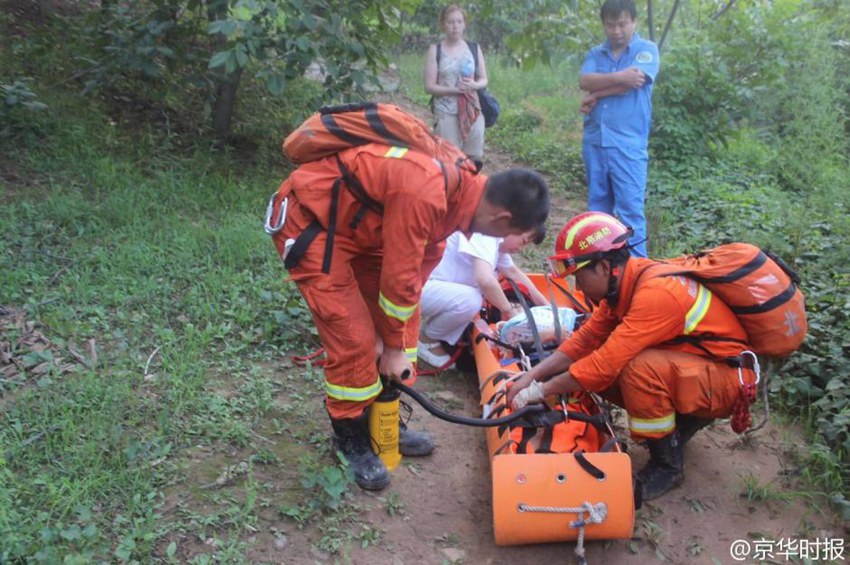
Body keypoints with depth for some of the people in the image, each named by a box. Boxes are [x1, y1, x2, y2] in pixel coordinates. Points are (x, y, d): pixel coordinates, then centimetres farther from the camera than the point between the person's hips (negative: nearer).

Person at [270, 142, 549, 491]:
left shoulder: (462, 186, -3)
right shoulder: (423, 196, -34)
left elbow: (422, 262, 1)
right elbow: (399, 276, -26)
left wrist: (393, 335, -1)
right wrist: (393, 346, -11)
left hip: (354, 224, 9)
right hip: (309, 222, -9)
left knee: (404, 320, 9)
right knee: (353, 340, -10)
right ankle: (351, 440, 12)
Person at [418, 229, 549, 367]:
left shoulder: (498, 242, 9)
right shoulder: (484, 234, -21)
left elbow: (515, 273, 21)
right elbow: (485, 280, -35)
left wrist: (546, 305, 17)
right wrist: (509, 310, -20)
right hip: (419, 287, -10)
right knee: (470, 300, -30)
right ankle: (426, 339, -4)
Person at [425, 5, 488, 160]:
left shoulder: (475, 49, 10)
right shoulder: (435, 50, 0)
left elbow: (484, 80, 13)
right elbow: (429, 86, -4)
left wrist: (474, 85, -11)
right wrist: (454, 90, -18)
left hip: (473, 111, 3)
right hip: (445, 113, -3)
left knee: (474, 159, 4)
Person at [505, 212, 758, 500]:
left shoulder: (655, 293, -31)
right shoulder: (625, 280, -5)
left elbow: (604, 364, -32)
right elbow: (586, 338, -1)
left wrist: (540, 391, -21)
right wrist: (532, 375, -10)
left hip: (726, 378, -8)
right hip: (689, 366, 9)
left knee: (639, 369, -33)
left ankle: (667, 466, -10)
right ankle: (684, 420, 13)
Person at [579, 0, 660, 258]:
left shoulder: (647, 50, 3)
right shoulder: (595, 54, 15)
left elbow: (633, 83, -14)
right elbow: (584, 81, -5)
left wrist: (596, 95, -3)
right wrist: (618, 77, -18)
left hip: (628, 143, -5)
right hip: (594, 141, 5)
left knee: (630, 208, -7)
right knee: (598, 206, 11)